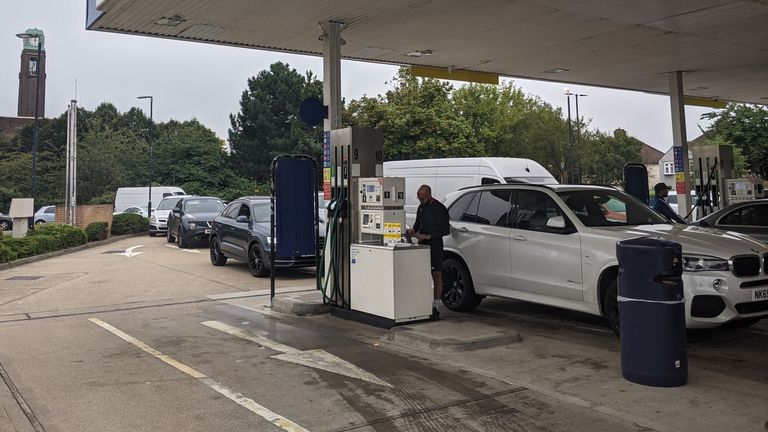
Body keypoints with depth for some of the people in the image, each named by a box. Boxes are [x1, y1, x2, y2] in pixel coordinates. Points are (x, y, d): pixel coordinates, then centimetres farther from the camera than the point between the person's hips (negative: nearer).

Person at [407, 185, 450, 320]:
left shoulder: (440, 209, -9)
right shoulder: (421, 207, 13)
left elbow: (446, 230, -11)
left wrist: (429, 236, -17)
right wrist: (414, 230, 4)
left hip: (435, 246, -6)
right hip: (422, 245, 6)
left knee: (437, 277, -2)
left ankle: (435, 307, 1)